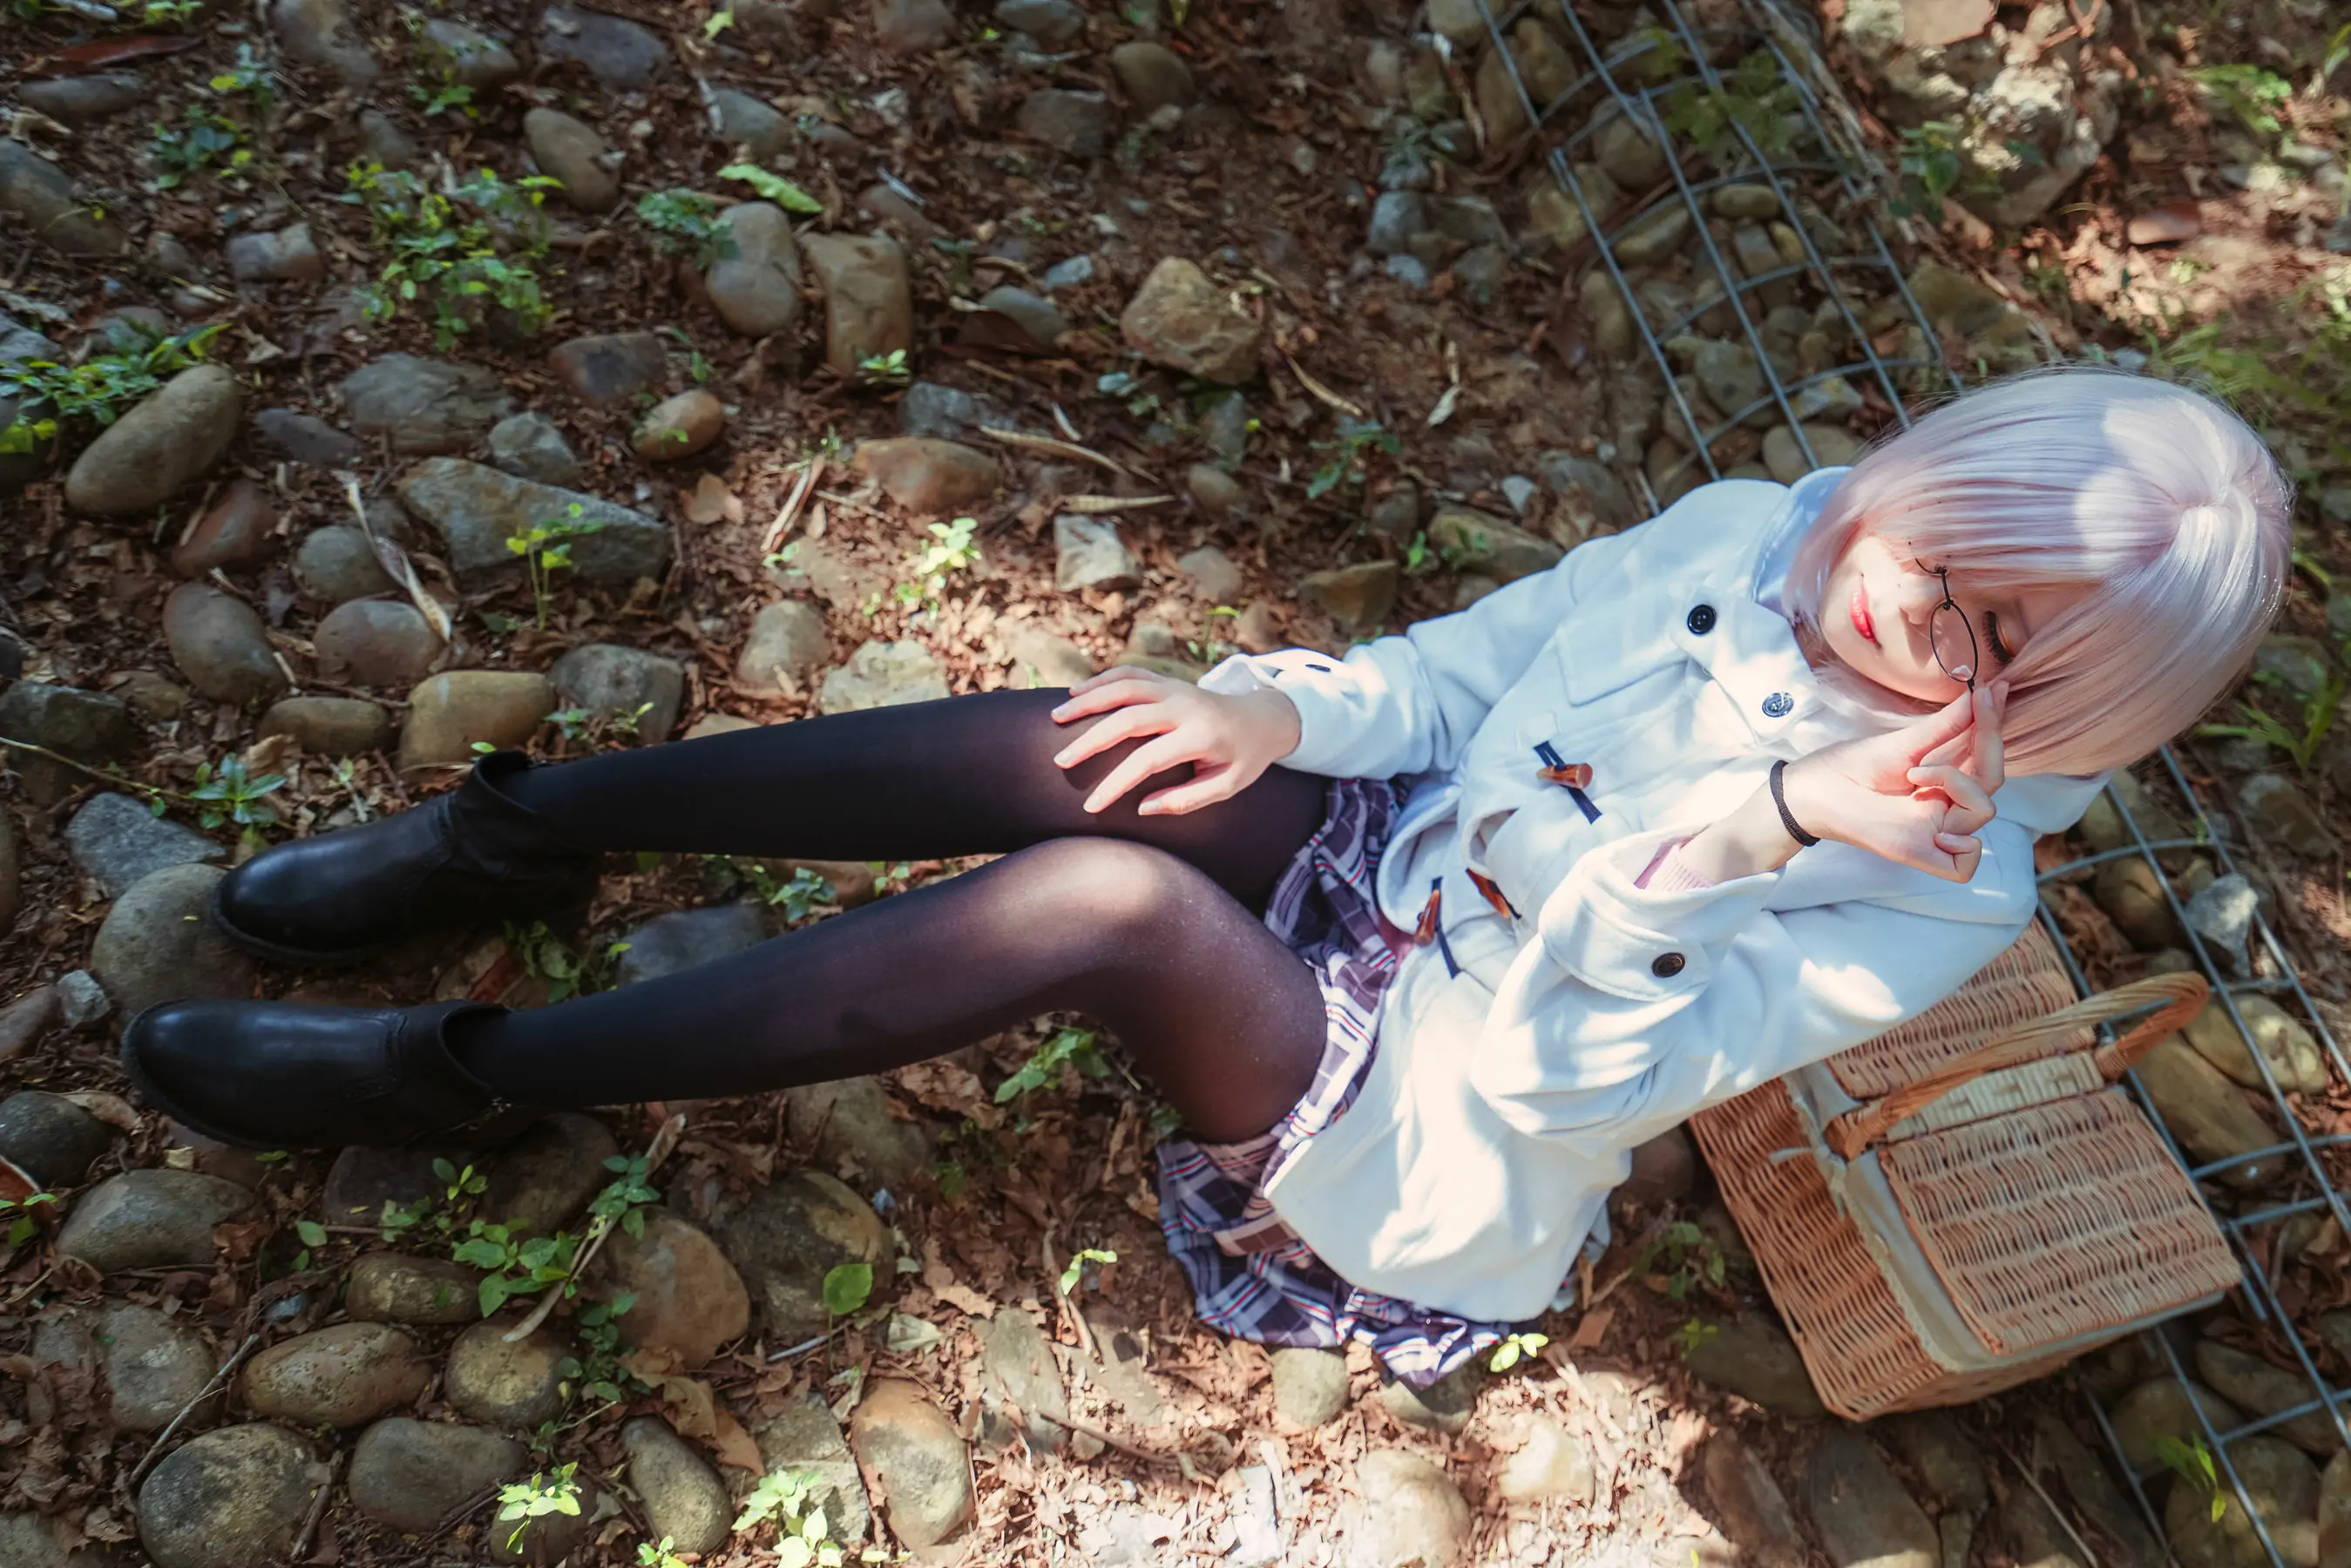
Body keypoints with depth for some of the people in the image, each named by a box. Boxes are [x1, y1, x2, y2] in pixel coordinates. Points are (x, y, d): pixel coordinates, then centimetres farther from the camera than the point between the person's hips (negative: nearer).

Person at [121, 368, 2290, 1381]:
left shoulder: (1950, 892, -16)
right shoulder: (1752, 535, -2)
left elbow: (1561, 1055, -23)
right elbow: (1458, 669, -1)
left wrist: (1754, 833, -36)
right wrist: (1275, 715, -20)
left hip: (1429, 1146, -5)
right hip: (1370, 869, 5)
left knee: (1103, 897, -31)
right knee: (1119, 754, -26)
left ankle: (462, 1070, -17)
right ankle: (533, 826, -10)